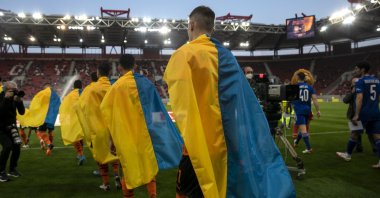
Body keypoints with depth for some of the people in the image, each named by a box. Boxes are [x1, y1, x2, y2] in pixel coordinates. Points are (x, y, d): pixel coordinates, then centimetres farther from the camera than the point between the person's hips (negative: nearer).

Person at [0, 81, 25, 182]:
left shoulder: (14, 98, -3)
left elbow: (22, 112, -7)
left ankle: (12, 169, 12)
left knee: (17, 145, -8)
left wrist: (19, 101, -22)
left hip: (11, 126, 4)